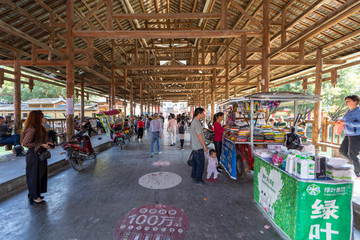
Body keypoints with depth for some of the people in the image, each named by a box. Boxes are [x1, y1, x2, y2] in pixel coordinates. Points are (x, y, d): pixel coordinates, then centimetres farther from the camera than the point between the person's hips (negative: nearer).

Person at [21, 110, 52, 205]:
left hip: (40, 154, 9)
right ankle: (34, 197, 18)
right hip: (34, 155, -9)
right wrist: (41, 145, -21)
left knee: (41, 175, 17)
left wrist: (45, 143, 4)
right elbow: (25, 143, -21)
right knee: (35, 176, 3)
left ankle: (36, 194, 32)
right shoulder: (32, 129, -21)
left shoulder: (39, 128, 9)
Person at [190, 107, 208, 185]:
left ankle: (193, 175, 38)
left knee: (195, 161, 22)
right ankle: (198, 180, 7)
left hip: (194, 146, 10)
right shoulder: (197, 123, -22)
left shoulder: (194, 121, 10)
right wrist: (204, 146, -16)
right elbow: (199, 136, -22)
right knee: (201, 163, -2)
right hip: (198, 147, -10)